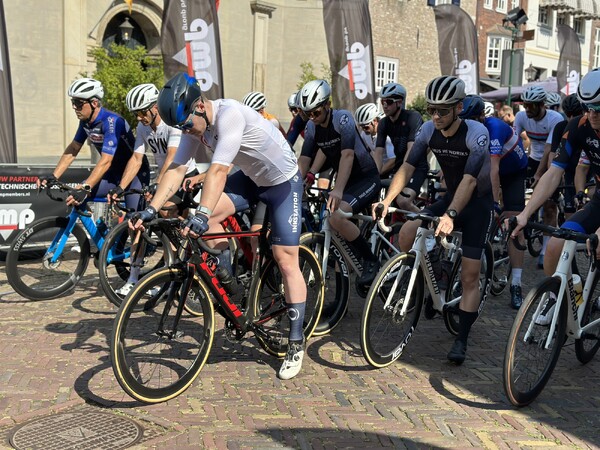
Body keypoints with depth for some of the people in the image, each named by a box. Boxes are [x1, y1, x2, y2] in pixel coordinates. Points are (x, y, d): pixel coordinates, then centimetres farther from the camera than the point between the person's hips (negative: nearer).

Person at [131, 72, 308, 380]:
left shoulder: (230, 115, -32)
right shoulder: (195, 123, -9)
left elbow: (218, 170, -41)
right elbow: (176, 169, -11)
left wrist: (201, 215, -50)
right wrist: (151, 209, -21)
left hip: (283, 182, -7)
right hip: (250, 178, 7)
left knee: (286, 261, -8)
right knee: (208, 216, -18)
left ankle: (296, 344, 2)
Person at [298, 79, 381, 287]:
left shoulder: (343, 119, -18)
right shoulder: (312, 128, 2)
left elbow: (347, 155, -30)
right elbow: (304, 160, -1)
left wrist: (338, 191, -41)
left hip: (367, 179, -8)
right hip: (345, 181, 8)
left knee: (337, 216, -30)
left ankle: (371, 261, -14)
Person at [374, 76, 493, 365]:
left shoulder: (476, 134, -25)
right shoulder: (429, 131, -9)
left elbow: (469, 180, -35)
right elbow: (407, 167, -12)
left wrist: (450, 216, -47)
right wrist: (386, 201, -25)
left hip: (478, 203, -5)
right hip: (451, 197, 5)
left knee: (469, 277, -8)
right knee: (407, 232, -20)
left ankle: (461, 340, 1)